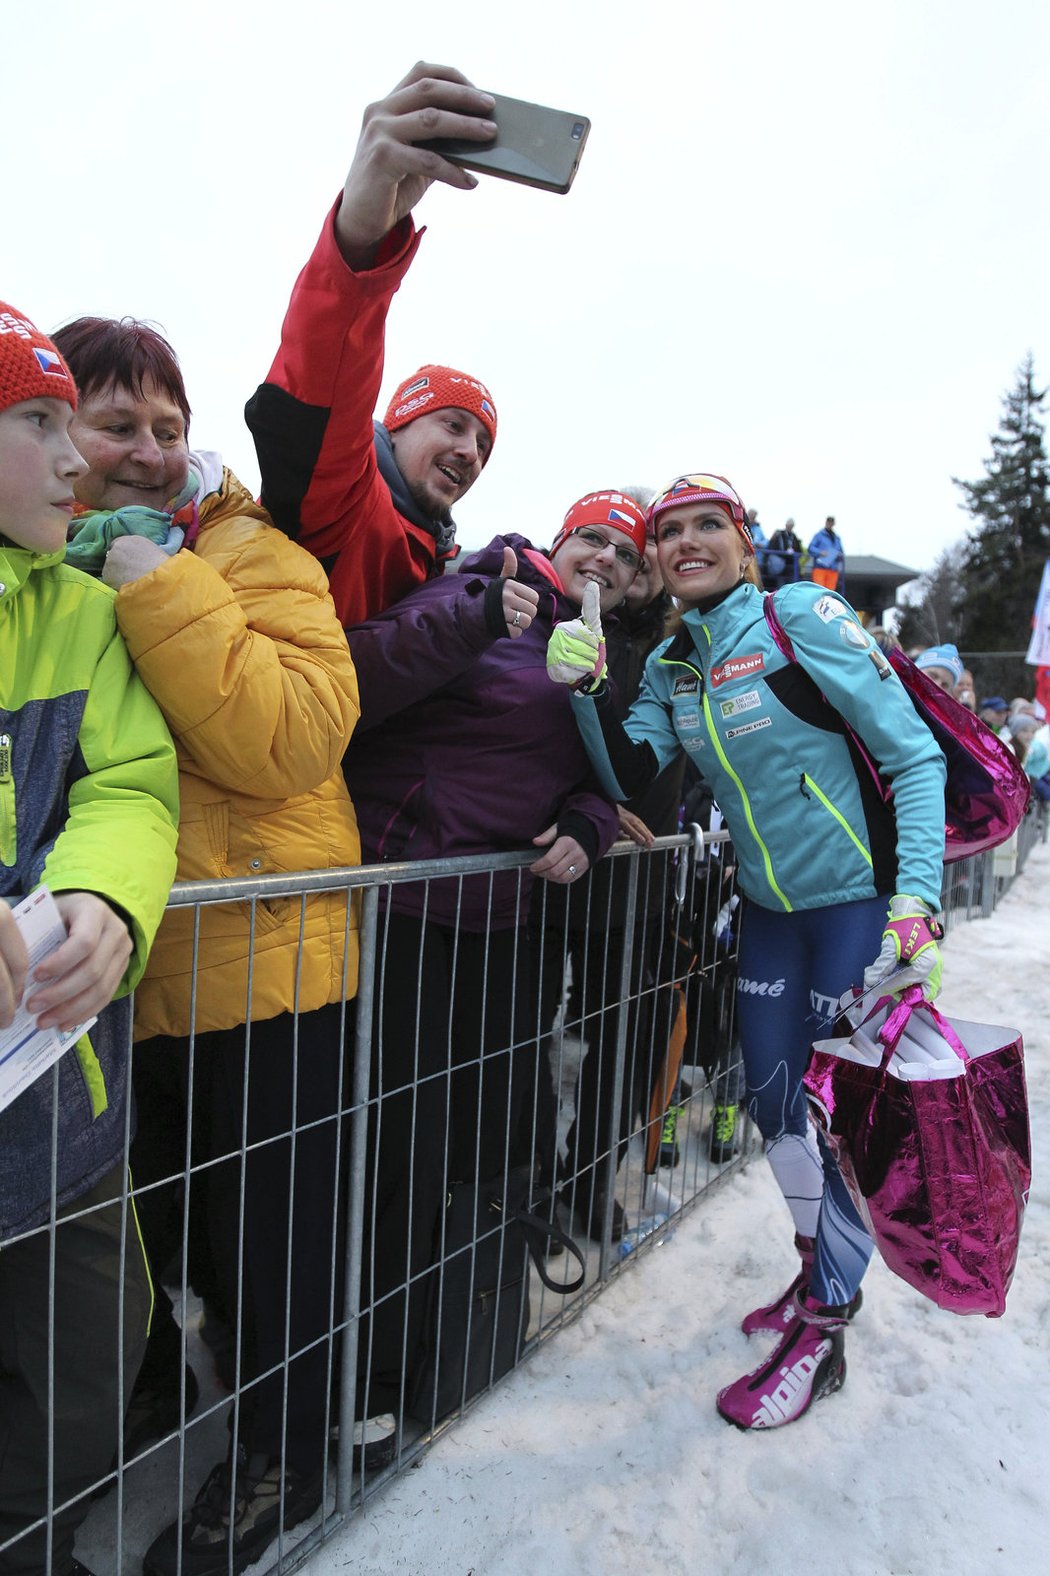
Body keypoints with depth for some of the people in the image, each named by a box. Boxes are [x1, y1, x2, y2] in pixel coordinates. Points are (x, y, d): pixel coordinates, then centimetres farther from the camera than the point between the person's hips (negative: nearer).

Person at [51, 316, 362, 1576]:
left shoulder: (251, 553, -8)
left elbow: (291, 741, -24)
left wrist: (156, 586, -22)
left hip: (260, 954, -5)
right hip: (114, 965, 5)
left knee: (266, 1229, 13)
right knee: (148, 1215, 25)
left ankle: (282, 1460, 38)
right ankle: (159, 1393, 54)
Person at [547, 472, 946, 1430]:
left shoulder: (802, 617, -15)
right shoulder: (672, 662, 4)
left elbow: (914, 755, -16)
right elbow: (630, 775, -4)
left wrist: (918, 901, -25)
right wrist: (588, 690, -19)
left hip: (862, 901, -6)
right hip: (772, 908, 6)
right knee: (773, 1100, 13)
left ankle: (822, 1333, 22)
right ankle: (822, 1271, 39)